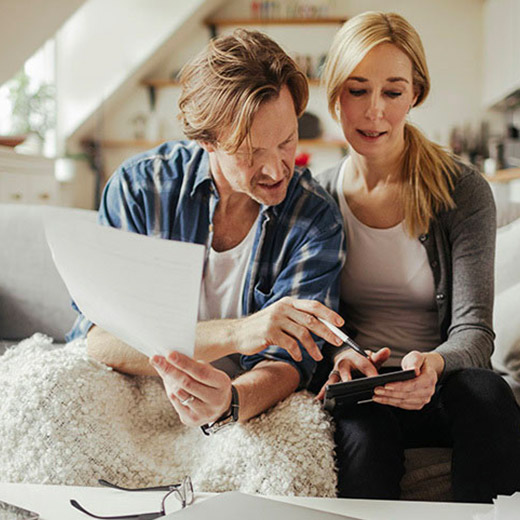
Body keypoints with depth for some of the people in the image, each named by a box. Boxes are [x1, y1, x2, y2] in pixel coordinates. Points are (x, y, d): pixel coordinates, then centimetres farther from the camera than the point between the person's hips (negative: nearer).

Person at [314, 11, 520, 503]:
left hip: (437, 388, 0)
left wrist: (433, 363, -33)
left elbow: (473, 328, -9)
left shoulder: (464, 193, -4)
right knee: (364, 424, -34)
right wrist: (337, 356, -21)